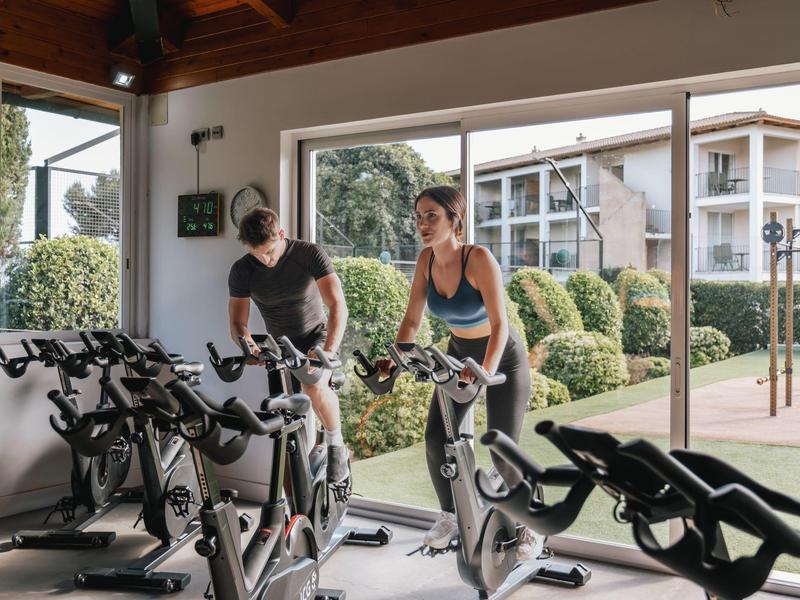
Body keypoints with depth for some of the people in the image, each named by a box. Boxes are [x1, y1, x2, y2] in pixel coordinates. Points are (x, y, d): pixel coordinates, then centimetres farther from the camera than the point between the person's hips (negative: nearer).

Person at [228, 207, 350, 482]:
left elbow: (338, 306, -30)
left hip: (317, 335, -3)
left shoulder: (309, 254, -23)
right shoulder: (241, 271, -15)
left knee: (313, 385, -32)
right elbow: (237, 323, -12)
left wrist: (328, 352, -45)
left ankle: (336, 447, -7)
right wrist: (250, 345, -36)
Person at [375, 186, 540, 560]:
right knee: (436, 438, -2)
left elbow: (499, 325, -31)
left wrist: (487, 370, -45)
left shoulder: (478, 258, -28)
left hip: (503, 359, -5)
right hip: (460, 354, 6)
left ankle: (531, 527, 15)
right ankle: (450, 518, 19)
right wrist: (394, 358, -21)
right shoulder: (427, 260, -11)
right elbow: (412, 318, -7)